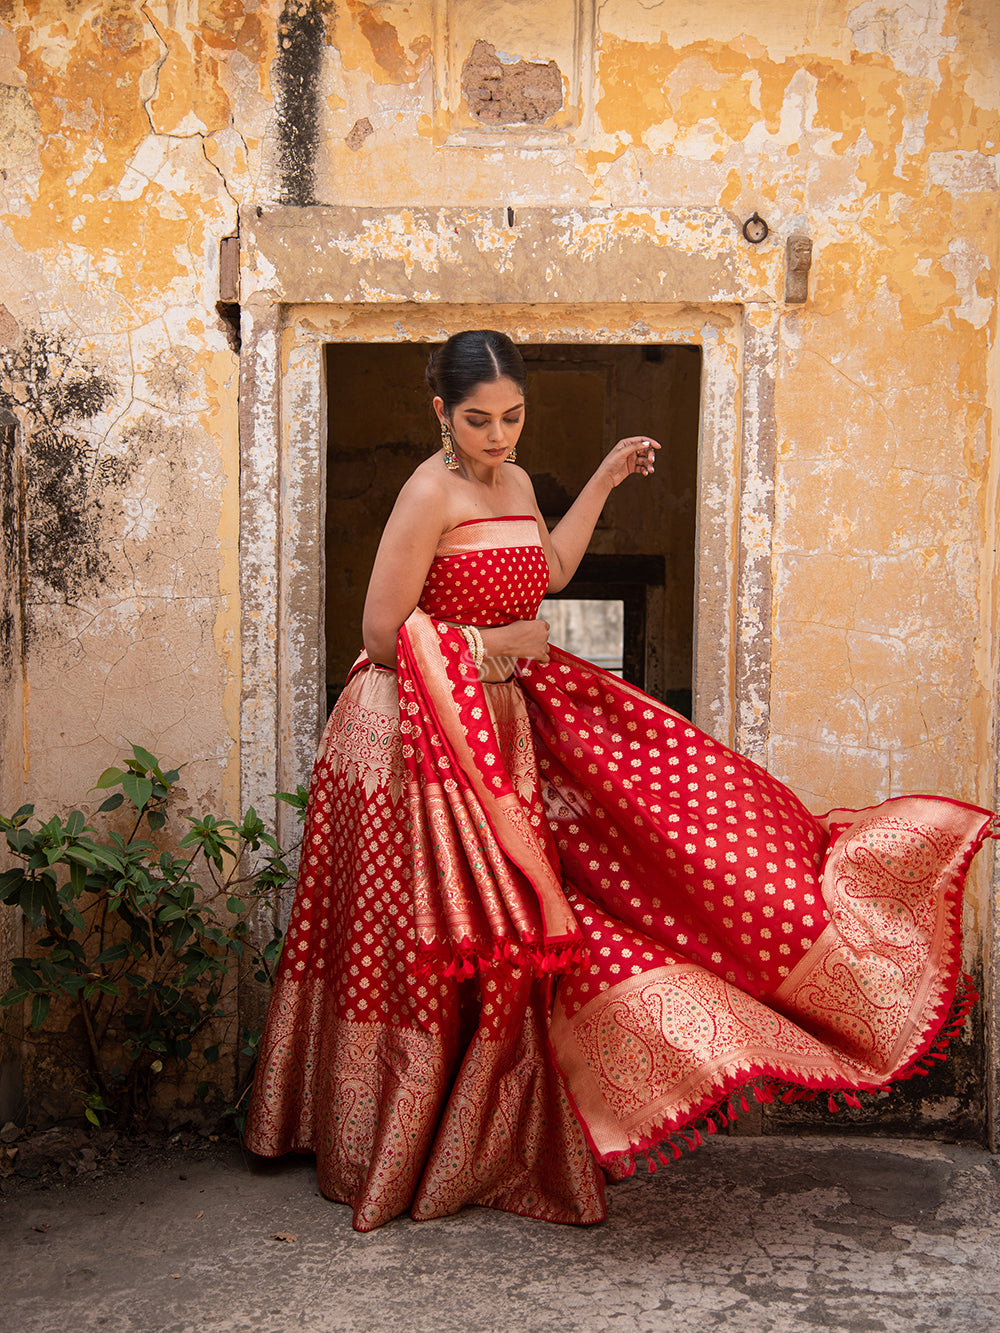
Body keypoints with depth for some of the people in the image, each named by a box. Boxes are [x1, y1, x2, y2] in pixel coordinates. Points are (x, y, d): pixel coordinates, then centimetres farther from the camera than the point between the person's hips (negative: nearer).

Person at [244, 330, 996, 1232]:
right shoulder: (430, 491, -17)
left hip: (500, 722, 8)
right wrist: (498, 644, -12)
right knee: (430, 955, 0)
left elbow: (550, 573, 26)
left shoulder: (515, 484, 9)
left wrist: (605, 481, 23)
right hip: (422, 733, -8)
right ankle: (395, 1162, 16)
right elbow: (384, 634, -19)